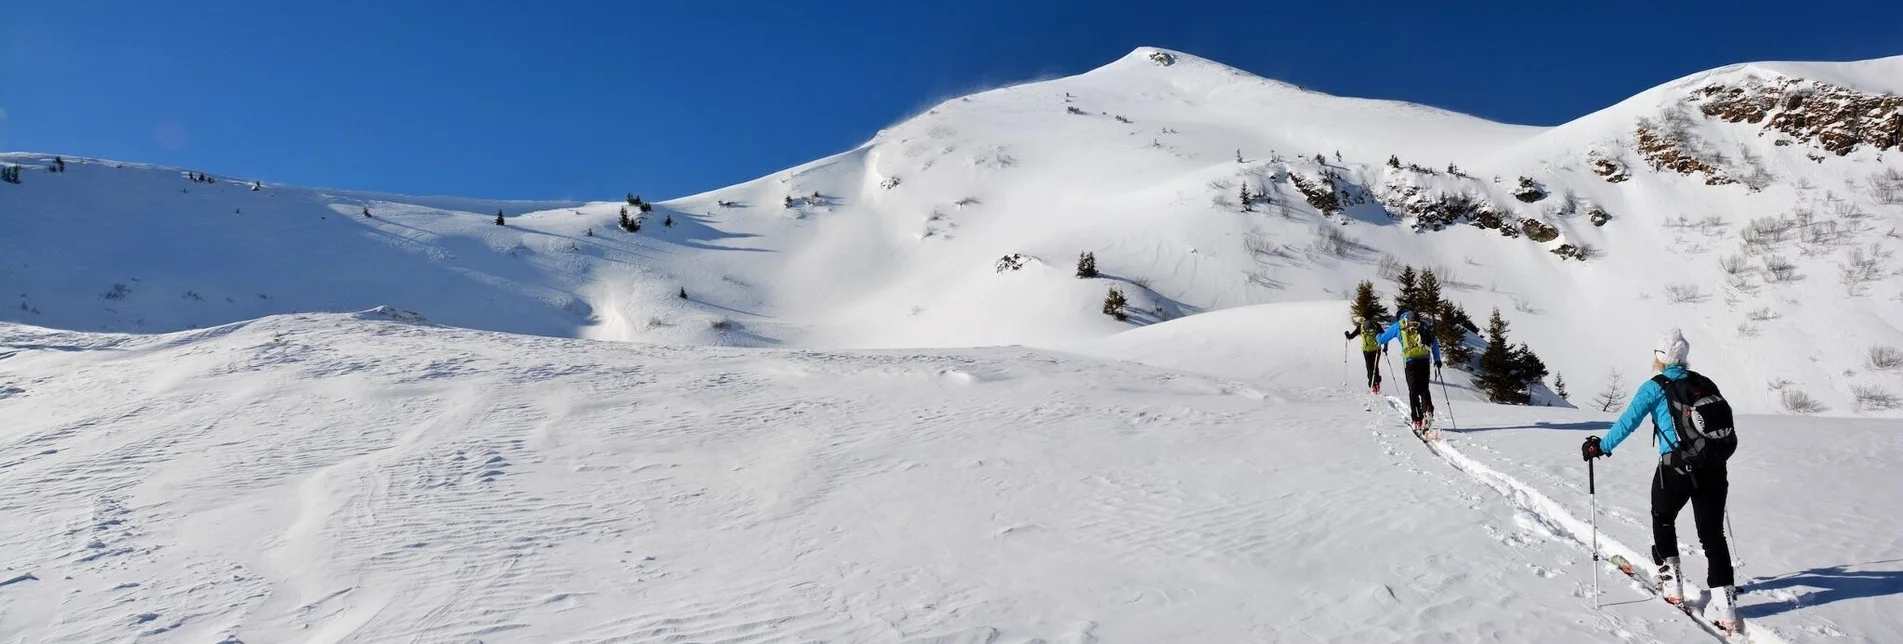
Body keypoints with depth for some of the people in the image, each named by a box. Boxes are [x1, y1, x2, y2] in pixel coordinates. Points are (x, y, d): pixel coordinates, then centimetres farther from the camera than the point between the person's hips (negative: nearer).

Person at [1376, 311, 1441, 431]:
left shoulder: (1398, 326, 11)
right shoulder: (1423, 327, 19)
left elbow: (1382, 338, 18)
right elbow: (1435, 343, 15)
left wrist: (1378, 341, 41)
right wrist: (1437, 359, 20)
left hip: (1410, 361, -2)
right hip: (1424, 360, 2)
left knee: (1413, 391, 2)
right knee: (1424, 389, 15)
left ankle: (1417, 421, -6)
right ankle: (1428, 409, -11)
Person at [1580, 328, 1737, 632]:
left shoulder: (1655, 387, -2)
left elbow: (1628, 421, -6)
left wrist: (1601, 447, 5)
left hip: (1675, 467, -4)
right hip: (1713, 466, 4)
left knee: (1662, 519, 21)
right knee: (1712, 533, 5)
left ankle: (1671, 583, 20)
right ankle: (1724, 601, -3)